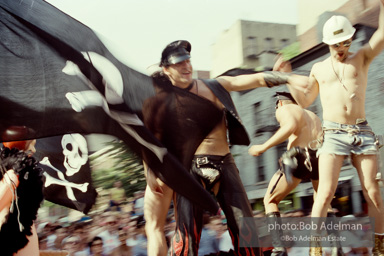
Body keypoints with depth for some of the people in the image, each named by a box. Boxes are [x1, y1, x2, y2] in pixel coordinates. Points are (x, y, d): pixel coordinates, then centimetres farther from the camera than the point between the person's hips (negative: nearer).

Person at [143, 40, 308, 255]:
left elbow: (256, 79, 2)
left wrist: (288, 78, -7)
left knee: (245, 227, 3)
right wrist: (151, 172, -8)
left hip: (225, 165, 4)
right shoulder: (165, 103, 0)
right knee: (187, 234, -9)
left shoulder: (216, 87, 6)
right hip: (192, 169, -3)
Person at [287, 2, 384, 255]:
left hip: (363, 132, 0)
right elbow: (305, 101, 19)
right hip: (333, 134, 0)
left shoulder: (361, 58, 8)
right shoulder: (319, 68, 13)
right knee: (325, 193, -11)